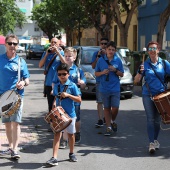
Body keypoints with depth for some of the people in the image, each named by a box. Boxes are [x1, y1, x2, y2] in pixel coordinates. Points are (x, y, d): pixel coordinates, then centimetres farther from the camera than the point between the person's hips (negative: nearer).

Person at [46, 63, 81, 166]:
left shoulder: (72, 85, -9)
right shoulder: (56, 86, 4)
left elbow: (79, 100, -11)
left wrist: (68, 95, -22)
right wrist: (54, 105, -3)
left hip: (70, 114, -2)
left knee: (71, 134, 13)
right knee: (57, 134, -5)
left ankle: (72, 154, 34)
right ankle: (54, 158, -11)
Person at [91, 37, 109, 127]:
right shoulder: (96, 54, 5)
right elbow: (93, 66, -2)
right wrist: (98, 56, -11)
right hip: (99, 80, 0)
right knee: (100, 101, -6)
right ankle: (100, 120, -8)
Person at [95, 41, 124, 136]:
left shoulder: (118, 60, 2)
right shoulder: (101, 60, 2)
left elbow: (122, 74, 5)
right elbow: (96, 73, 6)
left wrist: (115, 70, -13)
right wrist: (102, 72, -14)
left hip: (115, 88, -1)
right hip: (104, 88, 1)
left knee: (115, 108, -5)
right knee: (107, 108, 8)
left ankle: (113, 121, 25)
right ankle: (109, 127, 16)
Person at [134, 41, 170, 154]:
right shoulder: (145, 64, 0)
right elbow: (136, 80, -1)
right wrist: (140, 72, -20)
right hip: (148, 95, -1)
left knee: (157, 119, 11)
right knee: (150, 119, -5)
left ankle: (155, 140, 26)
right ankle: (151, 143, -6)